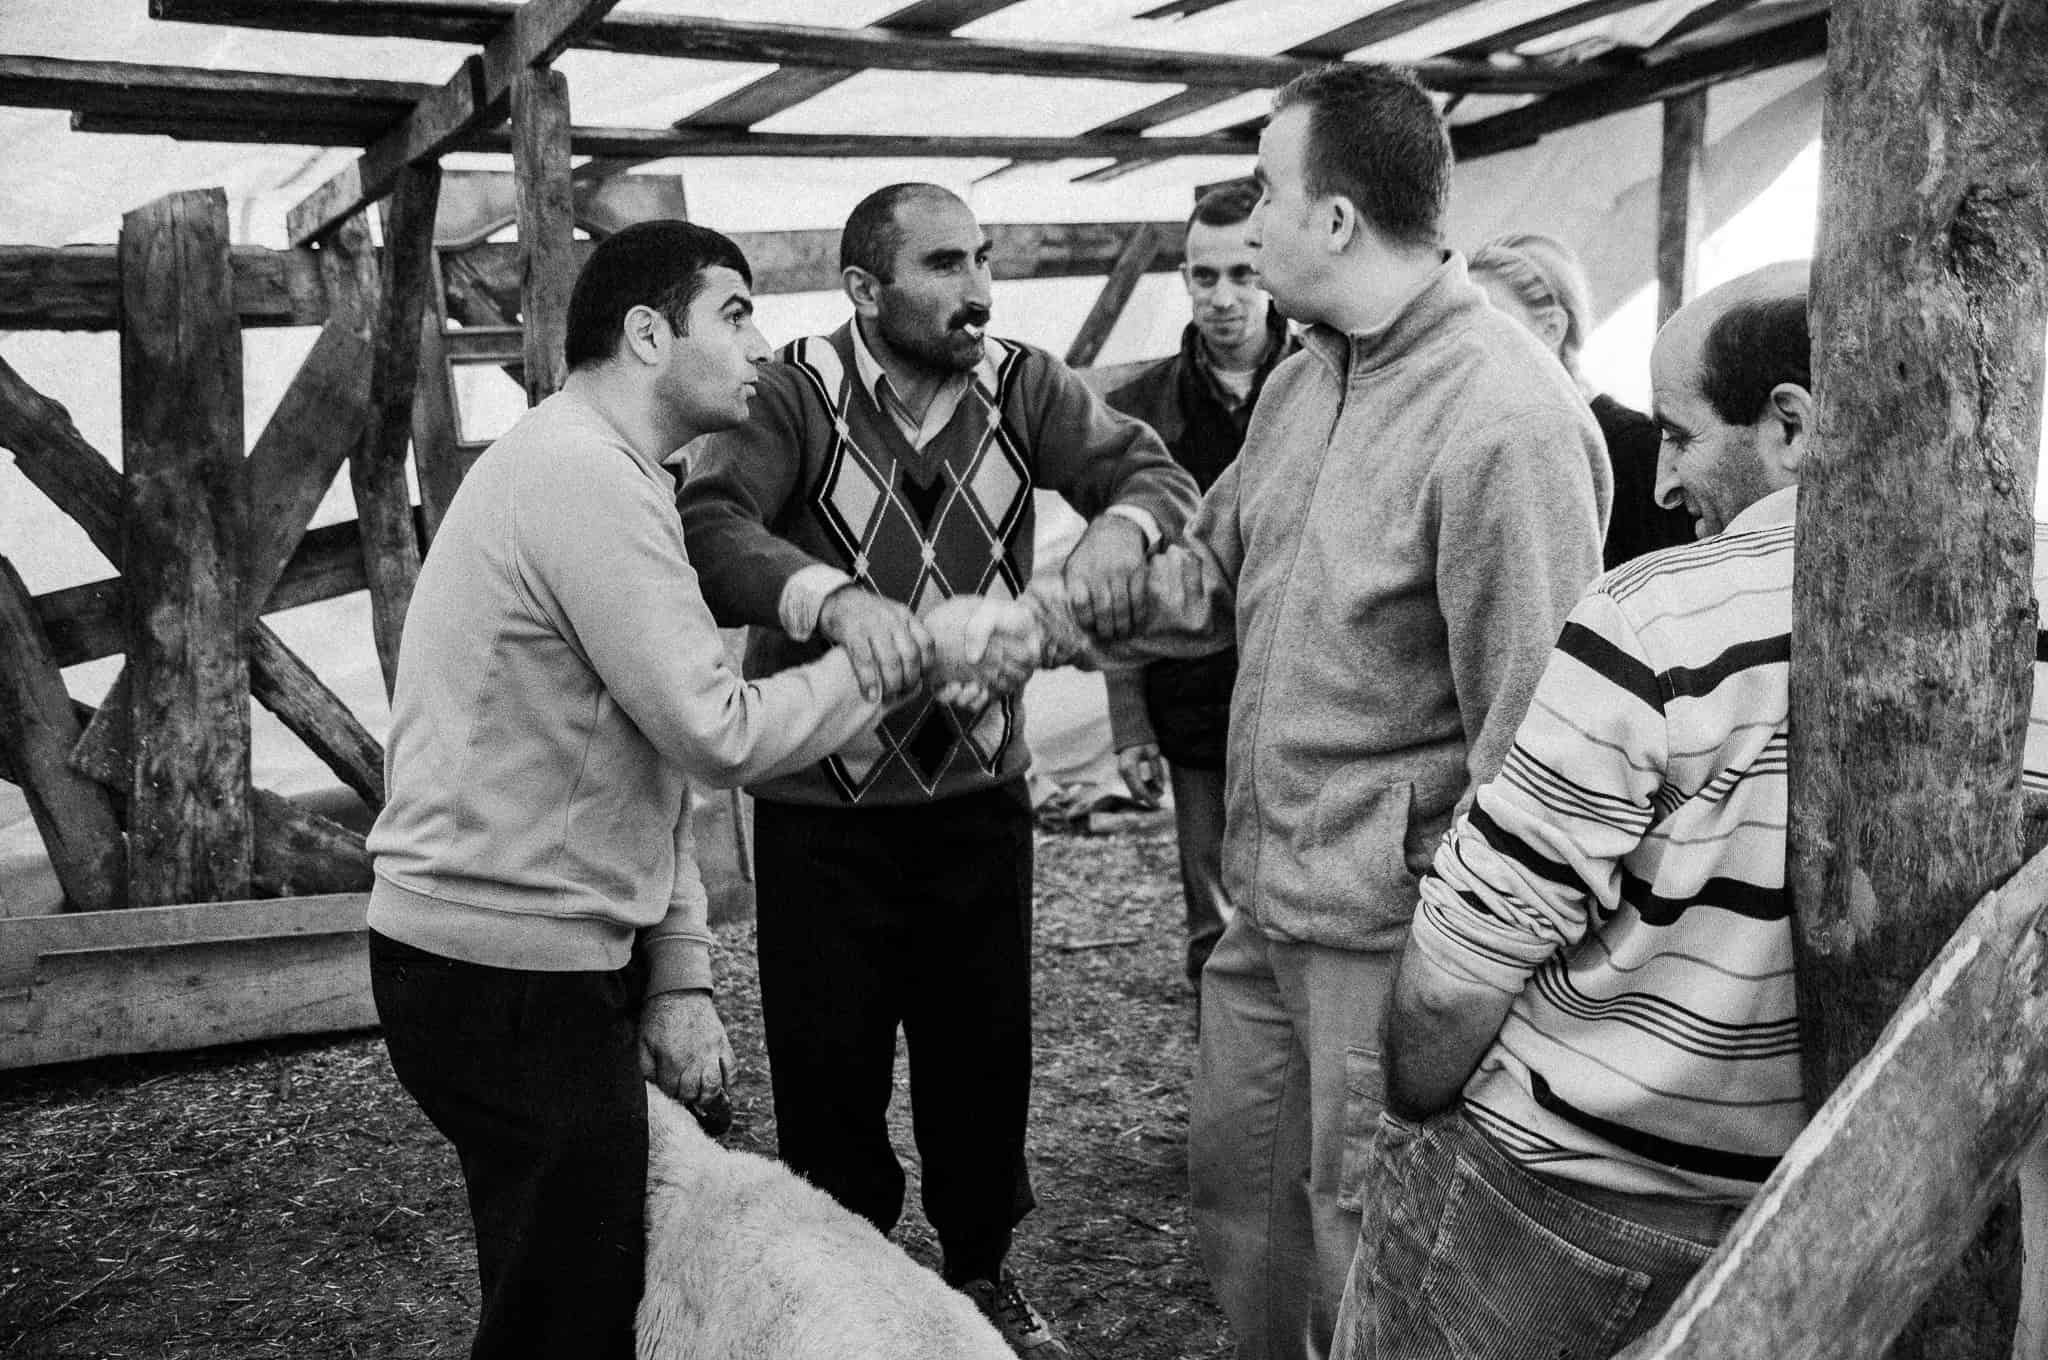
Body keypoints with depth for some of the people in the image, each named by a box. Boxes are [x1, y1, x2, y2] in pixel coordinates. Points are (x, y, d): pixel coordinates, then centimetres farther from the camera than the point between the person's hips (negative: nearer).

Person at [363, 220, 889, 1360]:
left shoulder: (605, 476, 16)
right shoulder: (583, 474, -18)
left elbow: (654, 760, 13)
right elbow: (719, 735, -21)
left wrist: (679, 977, 8)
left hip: (551, 957, 10)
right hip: (506, 977, -10)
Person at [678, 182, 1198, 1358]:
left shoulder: (1022, 384, -2)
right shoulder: (796, 394, -13)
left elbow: (1153, 467, -10)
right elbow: (710, 525, -27)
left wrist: (1121, 526, -34)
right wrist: (834, 597, -45)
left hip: (980, 788, 3)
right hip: (824, 807, -3)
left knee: (986, 1051, 15)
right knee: (830, 1069, 9)